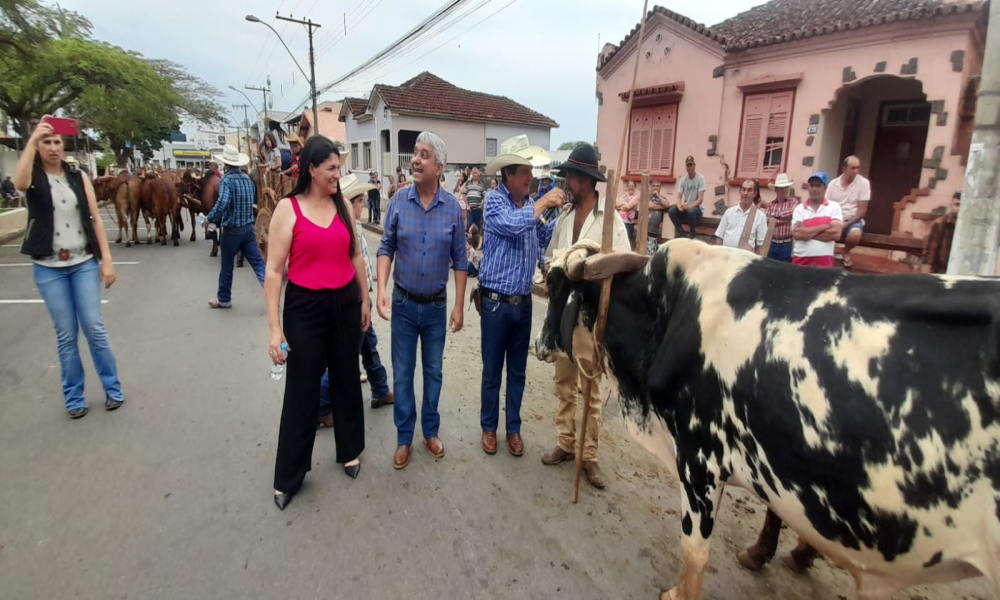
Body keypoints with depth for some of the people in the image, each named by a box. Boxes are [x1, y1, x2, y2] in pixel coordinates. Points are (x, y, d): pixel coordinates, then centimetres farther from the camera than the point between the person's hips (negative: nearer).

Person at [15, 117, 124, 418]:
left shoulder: (79, 177, 5)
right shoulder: (34, 177, 0)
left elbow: (95, 220, 3)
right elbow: (19, 183, -26)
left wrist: (106, 260, -3)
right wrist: (32, 139, -28)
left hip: (84, 263, 1)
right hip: (48, 268, -1)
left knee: (94, 328, 0)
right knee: (66, 334, 4)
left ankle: (112, 388, 14)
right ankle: (73, 397, 18)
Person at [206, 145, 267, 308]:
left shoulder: (226, 179, -14)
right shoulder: (247, 178, 8)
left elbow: (222, 203, -28)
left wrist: (210, 218, -15)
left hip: (232, 230, -5)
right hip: (249, 227, 5)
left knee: (226, 266, 10)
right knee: (257, 262, 5)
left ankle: (223, 299, 24)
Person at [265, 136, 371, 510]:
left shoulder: (344, 206, 3)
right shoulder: (288, 208, -9)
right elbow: (273, 271, -10)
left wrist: (365, 299, 13)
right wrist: (274, 326, -14)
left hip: (345, 303, 4)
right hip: (305, 306, -4)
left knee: (347, 380, 15)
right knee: (302, 390, 5)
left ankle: (349, 451, 36)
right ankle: (288, 476, 23)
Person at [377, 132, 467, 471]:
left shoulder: (452, 207, -7)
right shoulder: (398, 201, -6)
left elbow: (459, 260, -2)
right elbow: (386, 248, -1)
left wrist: (459, 306, -2)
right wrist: (381, 289, -16)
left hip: (437, 305, 0)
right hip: (403, 304, 0)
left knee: (433, 372, 14)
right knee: (402, 374, 9)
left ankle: (431, 431, 33)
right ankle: (404, 438, 25)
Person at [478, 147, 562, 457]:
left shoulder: (531, 204, 5)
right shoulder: (494, 200, -9)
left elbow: (542, 243, 6)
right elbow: (512, 224, -28)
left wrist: (557, 214, -2)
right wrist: (543, 203, -17)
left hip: (523, 302, 4)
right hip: (496, 302, -4)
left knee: (517, 372, 14)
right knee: (492, 372, 9)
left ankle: (513, 428, 30)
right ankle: (489, 427, 28)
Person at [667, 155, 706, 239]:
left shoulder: (700, 178, -11)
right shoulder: (683, 179, 2)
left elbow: (700, 199, -16)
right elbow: (679, 197, -4)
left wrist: (689, 206, -31)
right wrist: (679, 205, -27)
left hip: (696, 208, -4)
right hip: (686, 207, 4)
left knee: (691, 211, -38)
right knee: (671, 211, -23)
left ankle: (692, 234, -12)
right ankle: (681, 232, -5)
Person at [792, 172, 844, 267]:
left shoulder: (834, 206, 5)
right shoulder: (799, 208, 6)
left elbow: (836, 233, -9)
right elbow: (796, 234, -9)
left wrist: (806, 232, -7)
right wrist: (824, 227, -8)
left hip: (824, 260, -1)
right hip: (801, 259, 1)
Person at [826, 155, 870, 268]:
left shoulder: (864, 183, -5)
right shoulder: (833, 183, 2)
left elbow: (862, 210, -8)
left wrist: (846, 224, -19)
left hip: (853, 220, -1)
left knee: (855, 234, -37)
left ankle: (846, 251, 0)